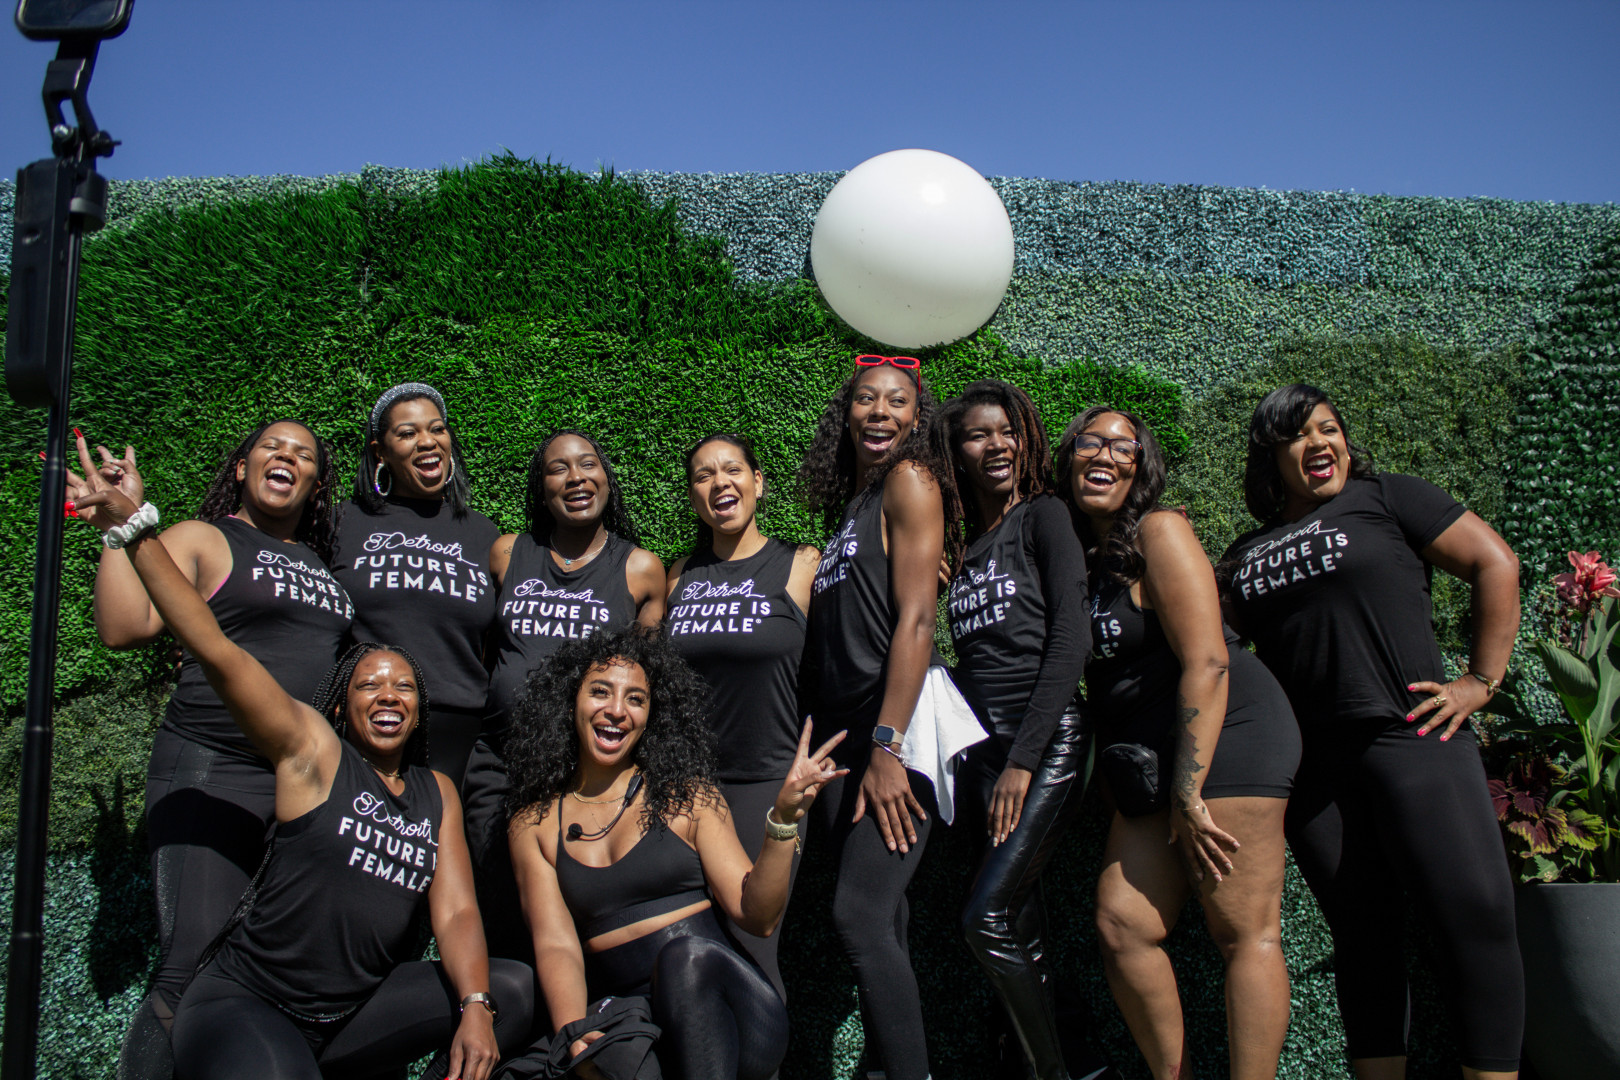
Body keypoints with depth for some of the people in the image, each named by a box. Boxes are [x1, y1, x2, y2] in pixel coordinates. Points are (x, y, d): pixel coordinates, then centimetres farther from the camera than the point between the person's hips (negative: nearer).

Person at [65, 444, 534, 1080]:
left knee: (514, 987, -7)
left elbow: (456, 911, 1)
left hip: (355, 1014, 6)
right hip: (244, 1004, -6)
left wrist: (475, 1011, -17)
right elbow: (215, 650, -14)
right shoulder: (313, 751, -5)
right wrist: (132, 528, -20)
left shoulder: (437, 793, 9)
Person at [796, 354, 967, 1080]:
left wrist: (887, 748, -19)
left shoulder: (910, 481, -5)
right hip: (844, 735, 8)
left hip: (900, 725, -8)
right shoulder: (849, 505, 18)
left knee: (861, 918, -12)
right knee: (879, 918, 12)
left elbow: (916, 619, -14)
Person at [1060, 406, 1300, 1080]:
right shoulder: (1079, 555, 13)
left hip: (1225, 738, -7)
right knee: (1122, 927, 1)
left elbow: (1206, 662, -15)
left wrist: (1189, 795, -17)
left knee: (1244, 933, -6)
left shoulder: (1158, 531, -7)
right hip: (1149, 767, 8)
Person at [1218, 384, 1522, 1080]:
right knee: (1361, 929, 8)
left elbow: (1495, 563, 1)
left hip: (1409, 736, -4)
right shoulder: (1245, 555, 16)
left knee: (1474, 913, -10)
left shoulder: (1383, 498, 5)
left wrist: (1480, 681, -5)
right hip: (1308, 763, 4)